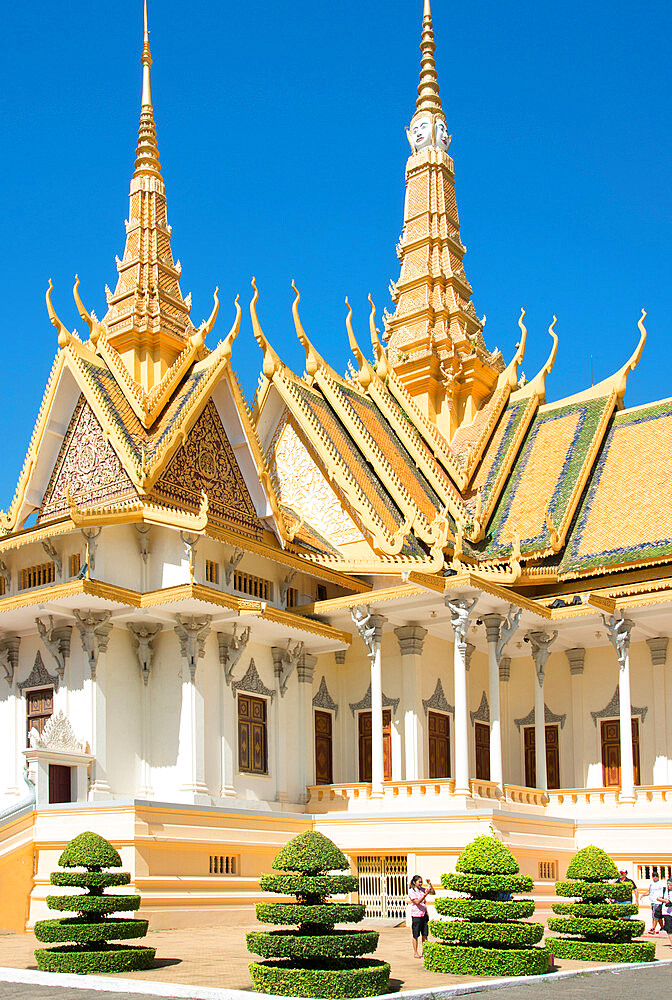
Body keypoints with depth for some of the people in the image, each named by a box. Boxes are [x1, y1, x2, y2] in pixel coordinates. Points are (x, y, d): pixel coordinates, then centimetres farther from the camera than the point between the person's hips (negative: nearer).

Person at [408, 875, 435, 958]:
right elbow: (417, 902, -18)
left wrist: (430, 884, -2)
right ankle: (415, 953, 9)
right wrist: (426, 894, -25)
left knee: (425, 935, 7)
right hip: (416, 915, -5)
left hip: (424, 914, 5)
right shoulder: (411, 891, -8)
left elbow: (433, 893, 11)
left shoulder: (422, 889, 8)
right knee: (415, 935, 2)